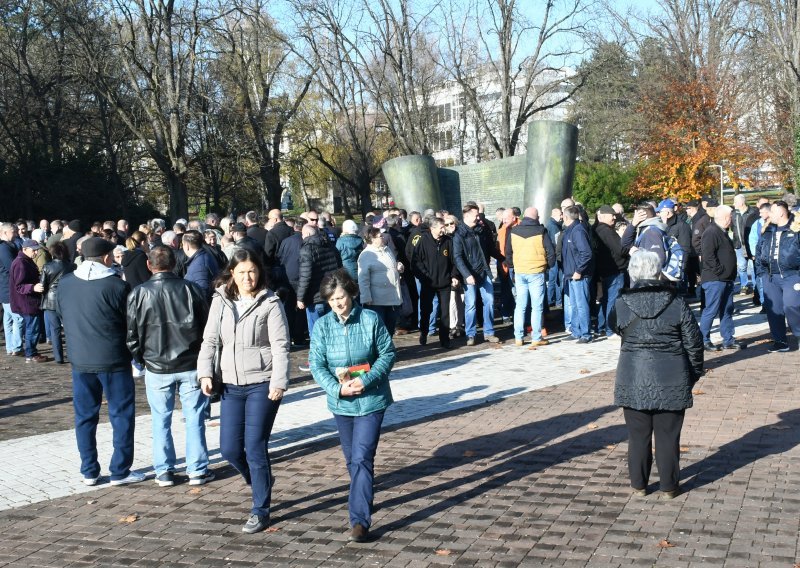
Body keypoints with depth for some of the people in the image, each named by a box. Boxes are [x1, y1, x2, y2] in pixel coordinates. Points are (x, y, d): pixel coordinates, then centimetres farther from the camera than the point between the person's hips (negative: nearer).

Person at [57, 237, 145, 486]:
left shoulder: (64, 284, 0)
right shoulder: (117, 286, -14)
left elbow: (62, 316, 12)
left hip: (79, 360, 5)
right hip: (113, 360, -4)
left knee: (85, 416, 13)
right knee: (122, 415, 7)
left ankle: (89, 472, 19)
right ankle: (120, 472, 10)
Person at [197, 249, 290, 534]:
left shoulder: (270, 304, -6)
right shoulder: (220, 302, 6)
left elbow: (280, 347, -9)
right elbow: (209, 341, 8)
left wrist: (279, 382, -18)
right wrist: (205, 373, -5)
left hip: (262, 384, -5)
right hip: (231, 385, 5)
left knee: (255, 448, -4)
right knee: (229, 449, 6)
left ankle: (260, 511, 10)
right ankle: (261, 483, 35)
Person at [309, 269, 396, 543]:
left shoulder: (370, 320, -9)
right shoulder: (322, 326, -4)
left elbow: (388, 354, -6)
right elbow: (316, 365, -5)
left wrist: (366, 380, -19)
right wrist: (337, 388, -20)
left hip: (371, 400, -3)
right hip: (341, 402, 4)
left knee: (362, 458, -11)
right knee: (352, 459, 19)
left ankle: (360, 520, -7)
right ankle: (362, 499, 43)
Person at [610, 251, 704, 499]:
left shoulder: (622, 304, -7)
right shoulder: (676, 303, -6)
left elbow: (615, 327, 14)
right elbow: (694, 343, -1)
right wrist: (694, 374, 11)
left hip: (634, 380, 0)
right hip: (671, 381, 0)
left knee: (638, 435, 12)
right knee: (668, 435, 10)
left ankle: (639, 485, 21)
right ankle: (669, 486, 18)